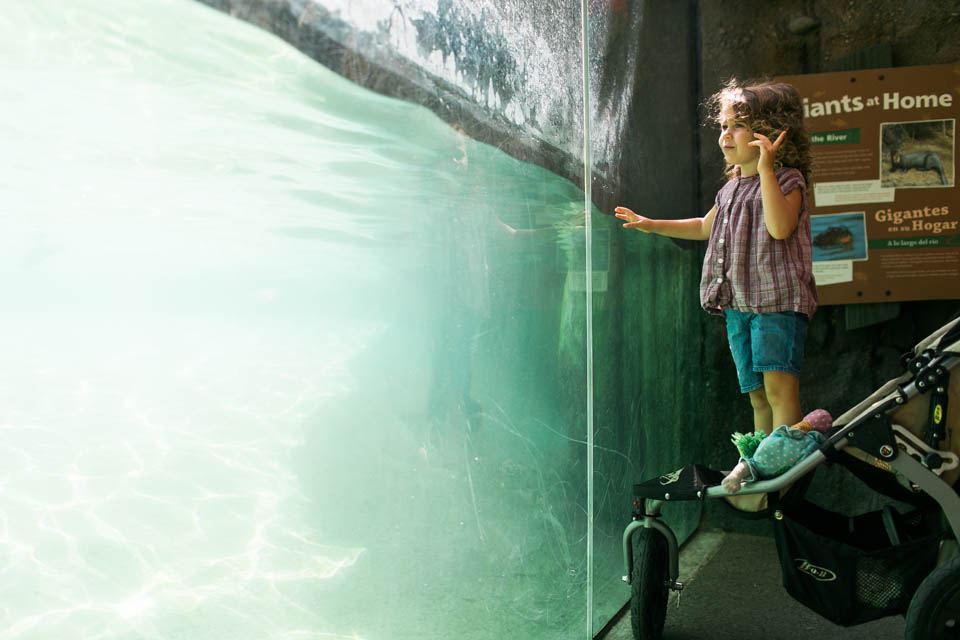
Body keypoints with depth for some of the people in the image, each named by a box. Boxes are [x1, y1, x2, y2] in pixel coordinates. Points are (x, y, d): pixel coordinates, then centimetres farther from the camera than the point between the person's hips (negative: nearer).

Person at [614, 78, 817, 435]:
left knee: (778, 384, -17)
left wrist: (766, 169, -21)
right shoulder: (731, 188, 17)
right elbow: (705, 227, 35)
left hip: (778, 300, -7)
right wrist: (652, 225, 33)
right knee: (756, 393, 10)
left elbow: (780, 227, -23)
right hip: (737, 305, 7)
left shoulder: (787, 179, -4)